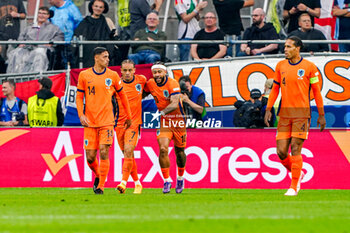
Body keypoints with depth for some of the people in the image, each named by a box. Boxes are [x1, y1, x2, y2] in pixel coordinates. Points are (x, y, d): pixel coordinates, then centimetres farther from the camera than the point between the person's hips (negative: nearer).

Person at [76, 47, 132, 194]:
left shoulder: (112, 76, 3)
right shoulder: (84, 75, 3)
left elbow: (122, 95, 14)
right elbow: (79, 97, 9)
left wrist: (129, 116, 15)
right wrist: (81, 115, -5)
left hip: (106, 121, -1)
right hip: (90, 122, 1)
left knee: (104, 153, -13)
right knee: (90, 157, -1)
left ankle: (100, 186, -5)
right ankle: (98, 175, 30)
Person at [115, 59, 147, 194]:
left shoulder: (141, 80, 2)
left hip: (134, 123, -2)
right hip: (119, 123, 2)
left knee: (128, 151, -20)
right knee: (128, 155, 10)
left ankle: (123, 182, -26)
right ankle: (137, 183, 25)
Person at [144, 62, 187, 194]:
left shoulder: (173, 84, -18)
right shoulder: (150, 84, -2)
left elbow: (174, 104, -29)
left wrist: (161, 113, -40)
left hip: (178, 120, -3)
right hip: (163, 121, 3)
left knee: (179, 151, 8)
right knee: (163, 149, -16)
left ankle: (180, 178, 32)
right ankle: (167, 181, -8)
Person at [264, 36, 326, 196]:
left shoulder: (309, 67, -2)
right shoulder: (280, 66, 10)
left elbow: (316, 91, 2)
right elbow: (275, 89, 15)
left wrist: (321, 115, 1)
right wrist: (268, 109, 7)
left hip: (301, 113, -4)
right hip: (284, 113, 4)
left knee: (295, 149, -10)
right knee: (281, 151, -2)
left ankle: (294, 187, -2)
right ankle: (297, 174, 25)